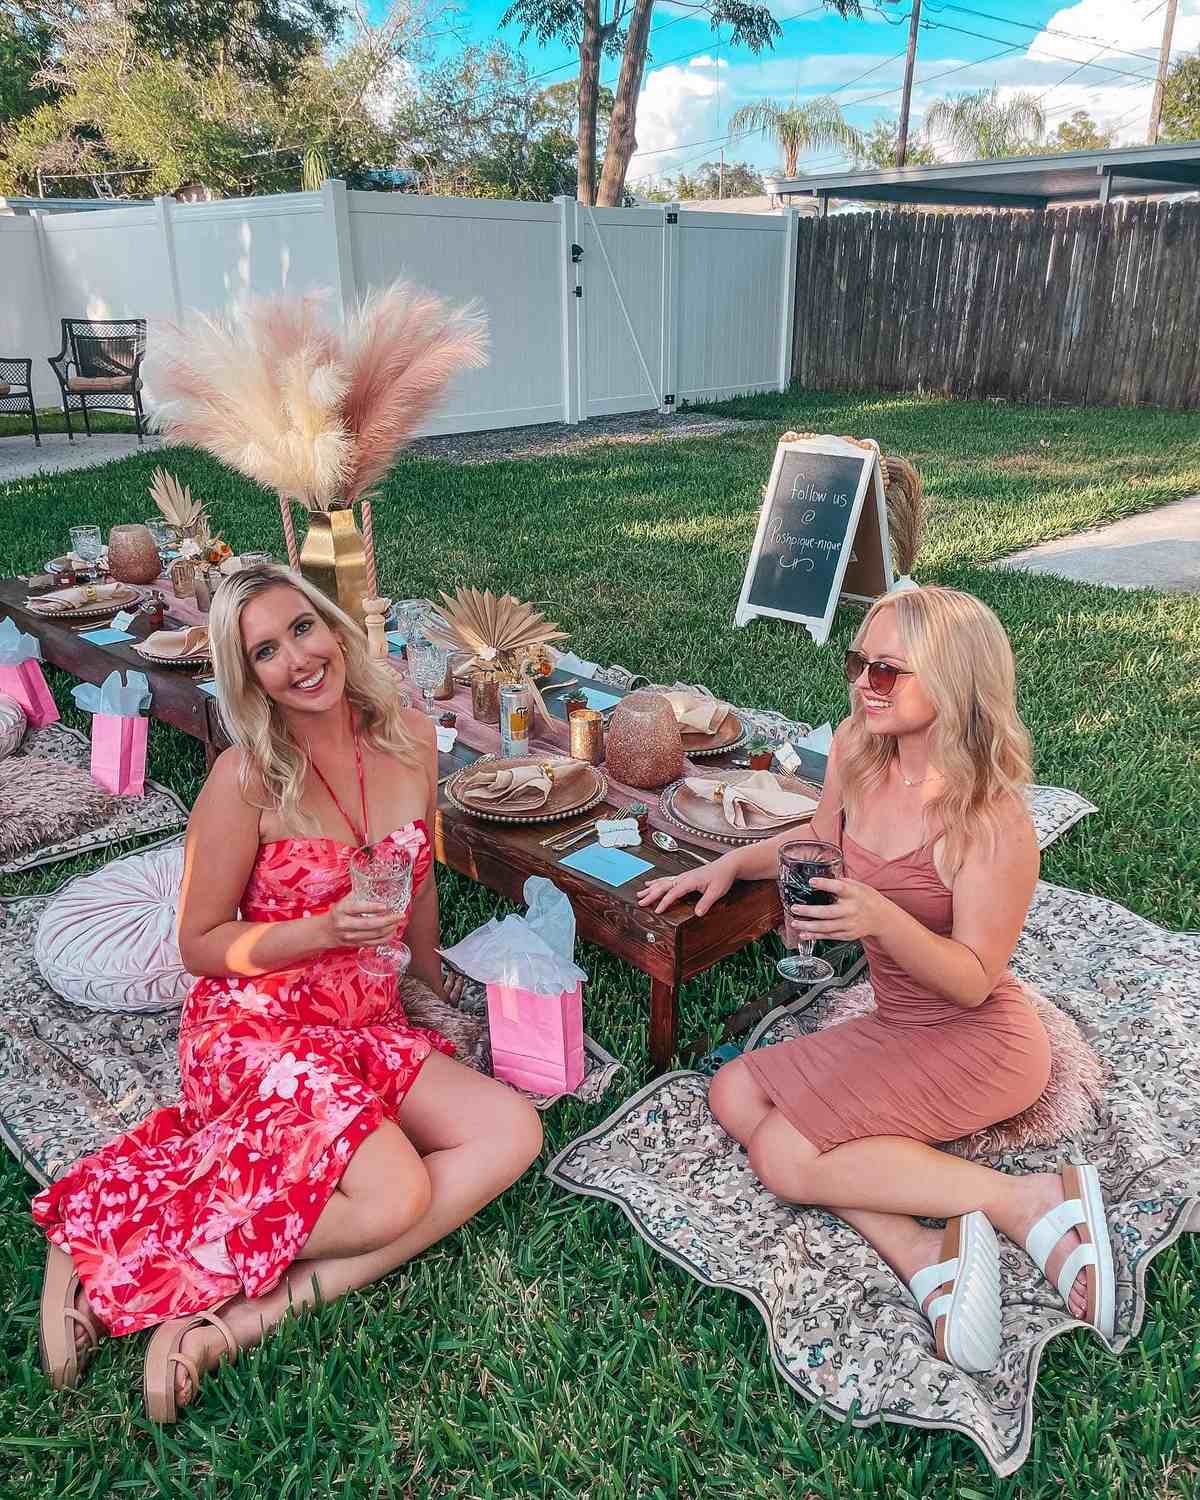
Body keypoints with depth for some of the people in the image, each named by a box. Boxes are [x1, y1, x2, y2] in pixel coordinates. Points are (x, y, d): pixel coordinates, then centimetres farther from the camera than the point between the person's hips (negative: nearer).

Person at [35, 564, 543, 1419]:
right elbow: (199, 945, -6)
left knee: (512, 1133, -14)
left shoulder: (410, 739, -1)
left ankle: (252, 1315, -15)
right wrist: (324, 932, -22)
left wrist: (429, 973, 27)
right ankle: (99, 1238, -6)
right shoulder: (247, 779, -14)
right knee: (394, 1198, -26)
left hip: (370, 1021, 6)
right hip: (256, 1022, -6)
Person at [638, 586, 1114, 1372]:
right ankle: (920, 1253, -14)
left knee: (787, 1157, -17)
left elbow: (974, 982, -21)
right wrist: (732, 863, 2)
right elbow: (821, 841, 15)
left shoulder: (992, 822, -26)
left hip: (981, 1046, -8)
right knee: (733, 1094, -3)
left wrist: (883, 920, -37)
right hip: (897, 1027, 8)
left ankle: (1033, 1202, -9)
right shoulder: (856, 750, -6)